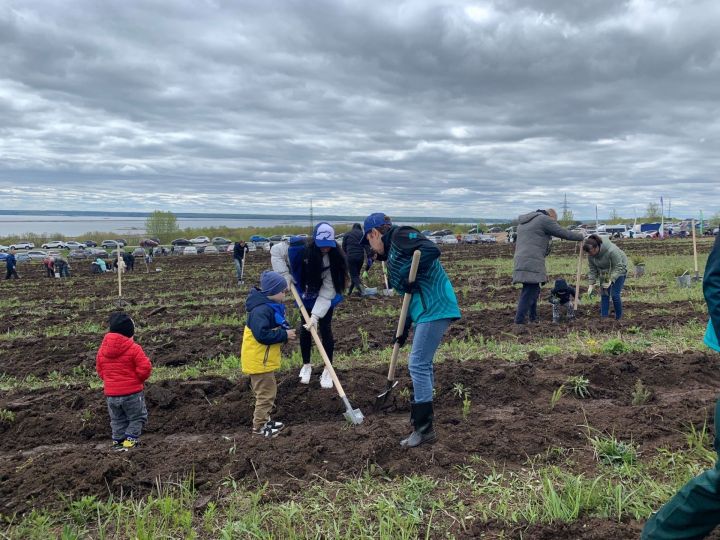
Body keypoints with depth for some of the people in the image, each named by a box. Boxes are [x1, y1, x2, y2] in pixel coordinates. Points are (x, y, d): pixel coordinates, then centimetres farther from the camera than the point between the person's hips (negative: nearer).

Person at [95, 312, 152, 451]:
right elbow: (145, 368, -18)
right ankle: (130, 439, 4)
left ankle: (117, 441, 20)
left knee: (117, 420, 20)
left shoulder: (102, 349, 1)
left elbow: (99, 369, 11)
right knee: (137, 417, 12)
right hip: (132, 392, -5)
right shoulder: (133, 348, -16)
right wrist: (140, 379, 1)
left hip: (111, 393, 5)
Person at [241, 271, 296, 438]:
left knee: (267, 391, 20)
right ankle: (259, 426, 11)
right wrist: (284, 335, -23)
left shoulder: (271, 307, 9)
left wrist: (286, 332, -1)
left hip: (264, 358, 10)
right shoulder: (261, 310, -24)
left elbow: (276, 327, 20)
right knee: (266, 392, -1)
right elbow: (262, 335, -31)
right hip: (259, 360, -10)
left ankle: (263, 420, 33)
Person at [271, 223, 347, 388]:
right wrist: (284, 274, -20)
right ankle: (306, 365, 28)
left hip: (326, 299, -1)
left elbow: (327, 290, -31)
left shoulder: (334, 257, -31)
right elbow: (275, 251, -14)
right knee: (305, 328, 9)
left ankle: (327, 370, 11)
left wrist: (316, 315, -36)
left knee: (325, 329, -4)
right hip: (306, 295, 2)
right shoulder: (300, 248, -30)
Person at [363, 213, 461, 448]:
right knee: (423, 363, 22)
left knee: (418, 364, -8)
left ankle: (424, 428, 0)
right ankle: (423, 410, 39)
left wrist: (409, 276, -20)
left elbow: (432, 250, -25)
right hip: (426, 309, 10)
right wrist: (404, 328, 19)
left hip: (435, 307, -10)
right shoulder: (392, 253, 22)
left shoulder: (400, 235, -6)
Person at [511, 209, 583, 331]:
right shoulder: (545, 220, 0)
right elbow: (564, 233, 3)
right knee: (529, 293, -12)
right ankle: (519, 324, -18)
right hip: (532, 264, -9)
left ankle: (533, 319, 24)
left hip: (521, 262, 9)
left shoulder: (523, 222, 24)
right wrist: (581, 236, 19)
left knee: (534, 290, 19)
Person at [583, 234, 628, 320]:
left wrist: (611, 280, -36)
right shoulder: (590, 254, -18)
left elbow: (618, 267, -29)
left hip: (618, 270, -6)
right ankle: (604, 317, 6)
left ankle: (619, 318, 5)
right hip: (604, 272, 6)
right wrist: (591, 284, -14)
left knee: (614, 294, -11)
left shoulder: (611, 250, -36)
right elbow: (592, 269, -9)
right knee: (604, 294, 1)